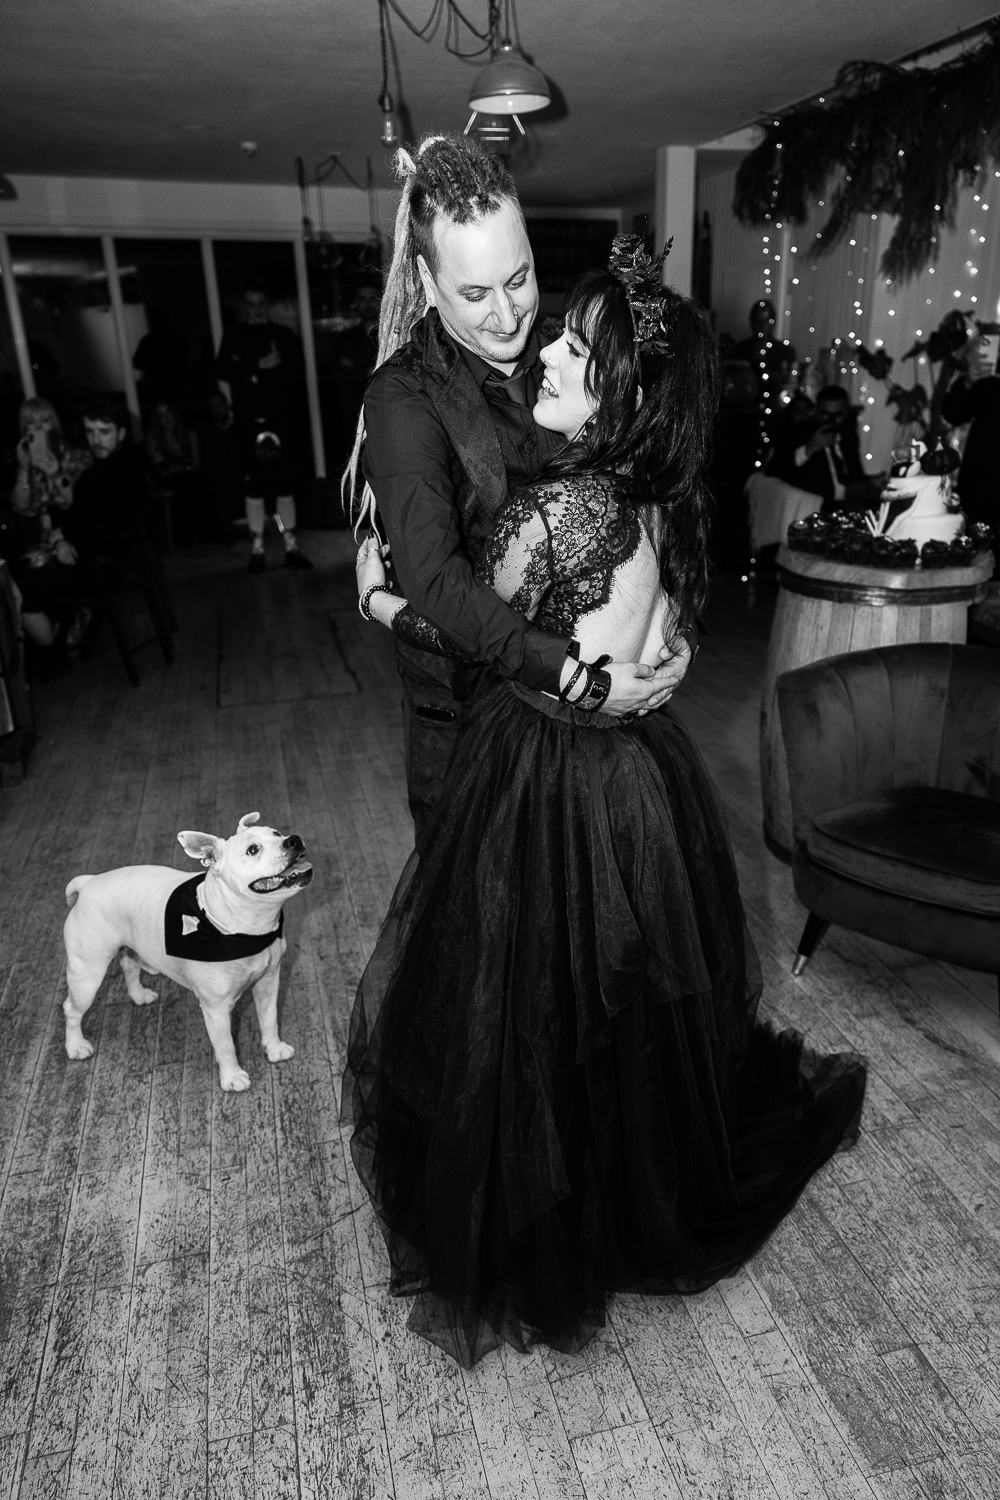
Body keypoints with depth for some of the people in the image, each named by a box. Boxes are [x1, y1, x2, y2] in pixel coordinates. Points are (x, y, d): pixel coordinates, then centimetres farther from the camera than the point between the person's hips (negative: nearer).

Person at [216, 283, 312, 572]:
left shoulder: (284, 336, 10)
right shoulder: (234, 337, 7)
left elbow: (297, 373, 3)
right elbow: (223, 370, -7)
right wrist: (258, 366, -16)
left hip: (281, 421, 1)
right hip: (250, 423, -1)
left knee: (284, 484, 5)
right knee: (254, 487, 1)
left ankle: (291, 546, 11)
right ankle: (257, 550, 7)